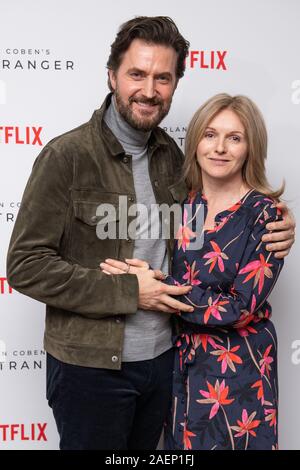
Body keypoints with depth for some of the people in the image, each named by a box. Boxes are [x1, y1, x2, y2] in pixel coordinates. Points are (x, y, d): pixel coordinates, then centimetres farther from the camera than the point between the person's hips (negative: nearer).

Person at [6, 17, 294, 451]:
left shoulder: (172, 155, 2)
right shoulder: (67, 155, -15)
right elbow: (25, 265, -16)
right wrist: (128, 291, -18)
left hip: (162, 357, 6)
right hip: (90, 365, -5)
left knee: (144, 450, 23)